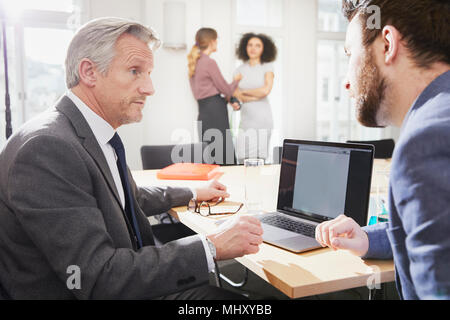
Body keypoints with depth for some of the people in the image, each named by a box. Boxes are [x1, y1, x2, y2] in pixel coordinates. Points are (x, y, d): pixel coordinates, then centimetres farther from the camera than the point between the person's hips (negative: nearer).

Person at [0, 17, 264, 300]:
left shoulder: (99, 135, 3)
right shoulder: (46, 148, -25)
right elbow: (98, 277, -29)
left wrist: (193, 194, 26)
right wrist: (211, 247, -25)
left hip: (129, 286, 8)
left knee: (234, 297, 0)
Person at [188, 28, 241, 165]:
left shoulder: (194, 63, 16)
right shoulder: (209, 62, -10)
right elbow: (226, 90, -6)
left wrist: (225, 99, 13)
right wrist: (236, 81, 15)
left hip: (203, 114, 9)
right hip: (215, 113, -9)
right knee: (225, 159, -7)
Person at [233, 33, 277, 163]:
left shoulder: (268, 67, 2)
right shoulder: (240, 69, 11)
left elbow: (266, 90, -14)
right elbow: (235, 94, 0)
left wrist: (244, 91, -3)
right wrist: (254, 97, -14)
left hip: (262, 119, -3)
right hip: (246, 119, 3)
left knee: (259, 159, -6)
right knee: (243, 159, -2)